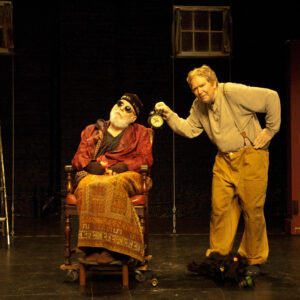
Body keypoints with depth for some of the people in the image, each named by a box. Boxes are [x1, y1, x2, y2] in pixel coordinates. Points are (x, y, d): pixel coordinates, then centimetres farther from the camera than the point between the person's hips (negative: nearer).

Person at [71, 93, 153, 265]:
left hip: (126, 175, -2)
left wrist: (124, 166, -10)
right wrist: (89, 165, -6)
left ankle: (111, 249, -43)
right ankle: (93, 246, -40)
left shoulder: (140, 133, 24)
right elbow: (79, 157, 17)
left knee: (111, 186, -39)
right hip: (93, 174, 2)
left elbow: (146, 158, 9)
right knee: (88, 188, -36)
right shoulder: (92, 131, 28)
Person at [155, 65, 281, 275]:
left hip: (251, 156, -6)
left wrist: (270, 130, -13)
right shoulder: (199, 106, 7)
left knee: (252, 209, -1)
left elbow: (272, 97, -17)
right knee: (220, 207, 0)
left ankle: (254, 260, 14)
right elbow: (189, 129, 9)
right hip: (224, 159, 6)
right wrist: (169, 115, -4)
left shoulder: (233, 92, -17)